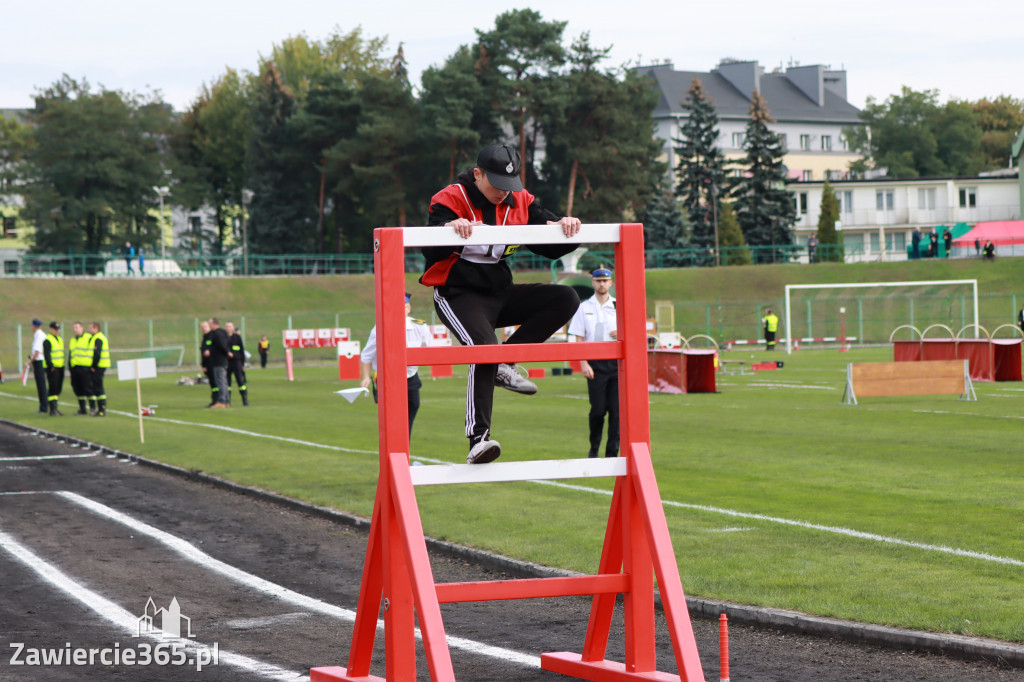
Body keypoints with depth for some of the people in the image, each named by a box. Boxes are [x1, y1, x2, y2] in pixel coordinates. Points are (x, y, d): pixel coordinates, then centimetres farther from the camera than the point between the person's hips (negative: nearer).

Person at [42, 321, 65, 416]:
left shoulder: (60, 340, 19)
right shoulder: (47, 340, -9)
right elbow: (46, 355, -16)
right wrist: (51, 366, -22)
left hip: (60, 367, 9)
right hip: (52, 368, -9)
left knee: (58, 389, 11)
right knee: (53, 389, -10)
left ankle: (56, 408, 18)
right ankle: (52, 410, -10)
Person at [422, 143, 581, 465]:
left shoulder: (520, 202, 6)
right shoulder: (450, 200, -10)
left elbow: (552, 246, 5)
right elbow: (431, 254, -24)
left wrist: (565, 227, -17)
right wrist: (448, 229, -45)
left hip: (500, 293, 7)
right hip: (458, 295, -7)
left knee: (566, 299, -7)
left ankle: (504, 365, -12)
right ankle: (477, 438, -34)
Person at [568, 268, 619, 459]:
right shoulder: (584, 307, 8)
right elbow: (579, 338, 4)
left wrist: (622, 335, -9)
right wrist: (584, 363, -8)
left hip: (617, 363, 1)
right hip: (595, 363, -1)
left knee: (616, 409, -5)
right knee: (598, 409, -5)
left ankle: (612, 452, 0)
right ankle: (594, 448, 14)